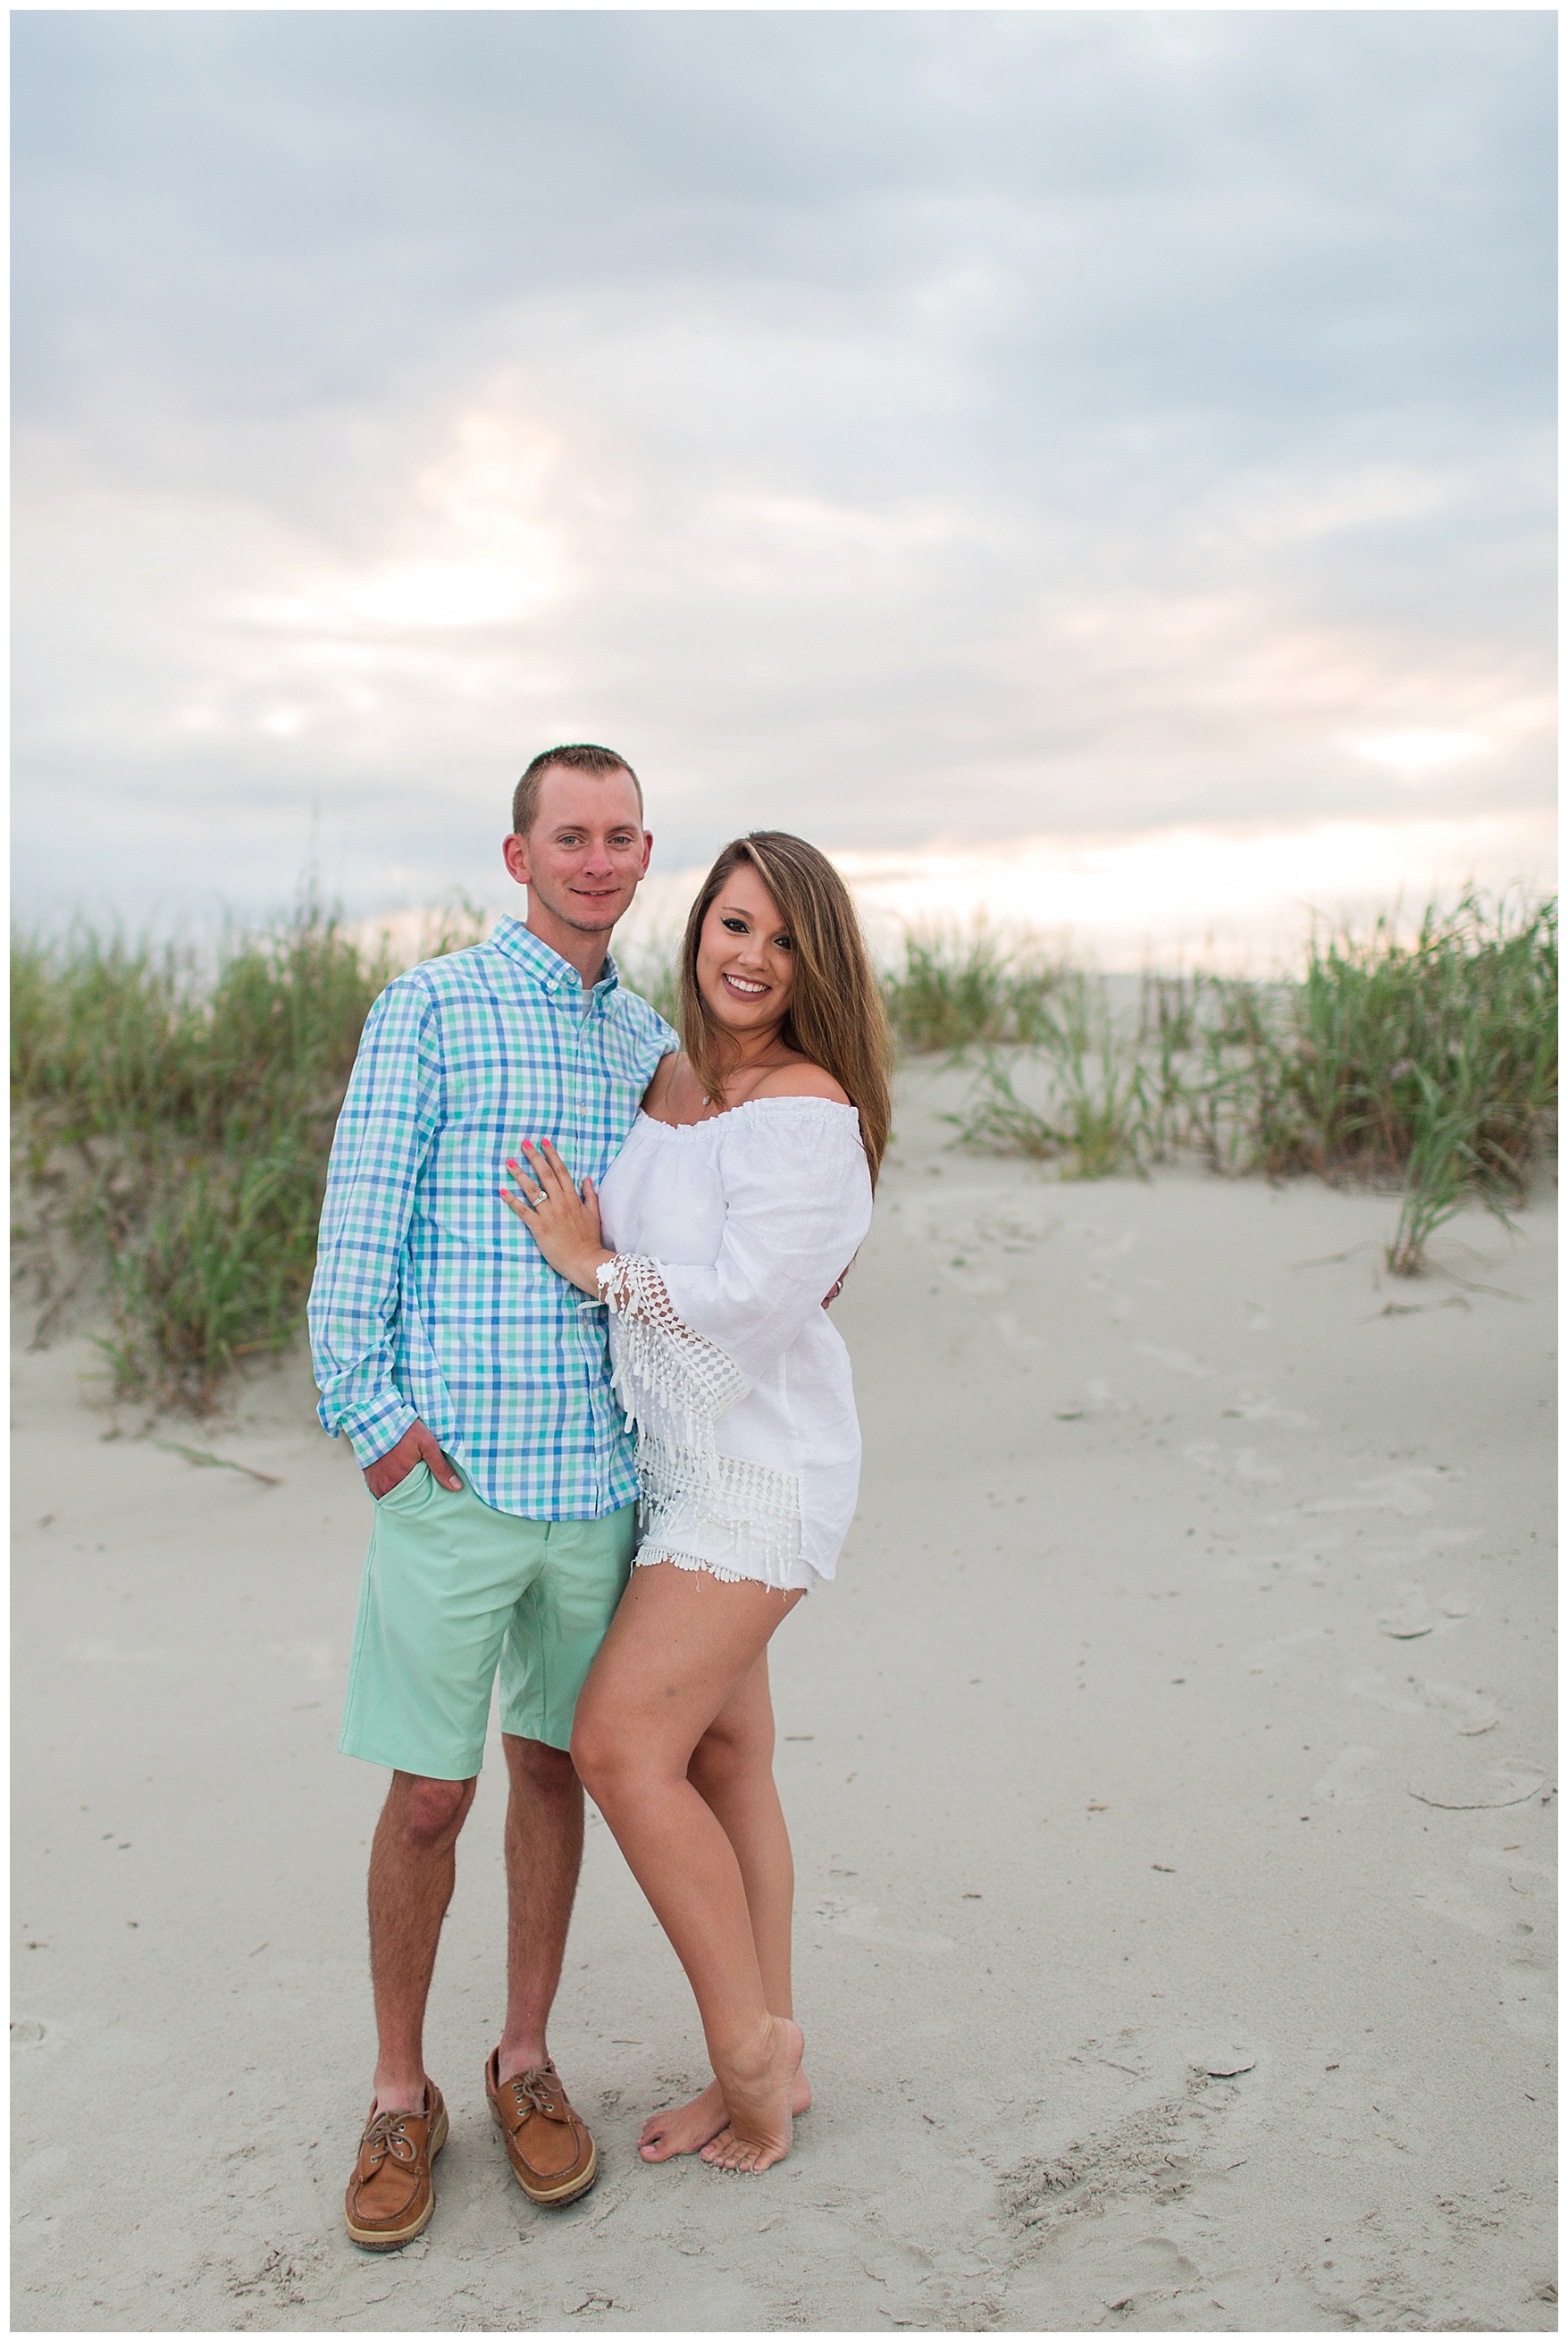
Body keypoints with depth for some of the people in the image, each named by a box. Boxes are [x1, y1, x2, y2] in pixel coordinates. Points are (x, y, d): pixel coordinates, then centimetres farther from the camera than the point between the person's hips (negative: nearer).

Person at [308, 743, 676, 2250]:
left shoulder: (647, 1042, 12)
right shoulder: (428, 1009, -4)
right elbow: (357, 1230, -7)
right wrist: (378, 1424, -13)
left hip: (600, 1473, 5)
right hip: (452, 1474, -4)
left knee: (554, 1769, 14)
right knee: (428, 1793, 3)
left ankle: (526, 2064, 31)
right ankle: (399, 2096, 24)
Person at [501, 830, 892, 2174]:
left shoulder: (806, 1108, -18)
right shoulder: (669, 1082, 8)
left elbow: (746, 1306, -23)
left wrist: (596, 1262, -11)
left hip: (759, 1470, -8)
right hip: (677, 1468, 8)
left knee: (623, 1748, -9)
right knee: (721, 1762, 13)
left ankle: (751, 2045, 10)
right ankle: (765, 2070, 27)